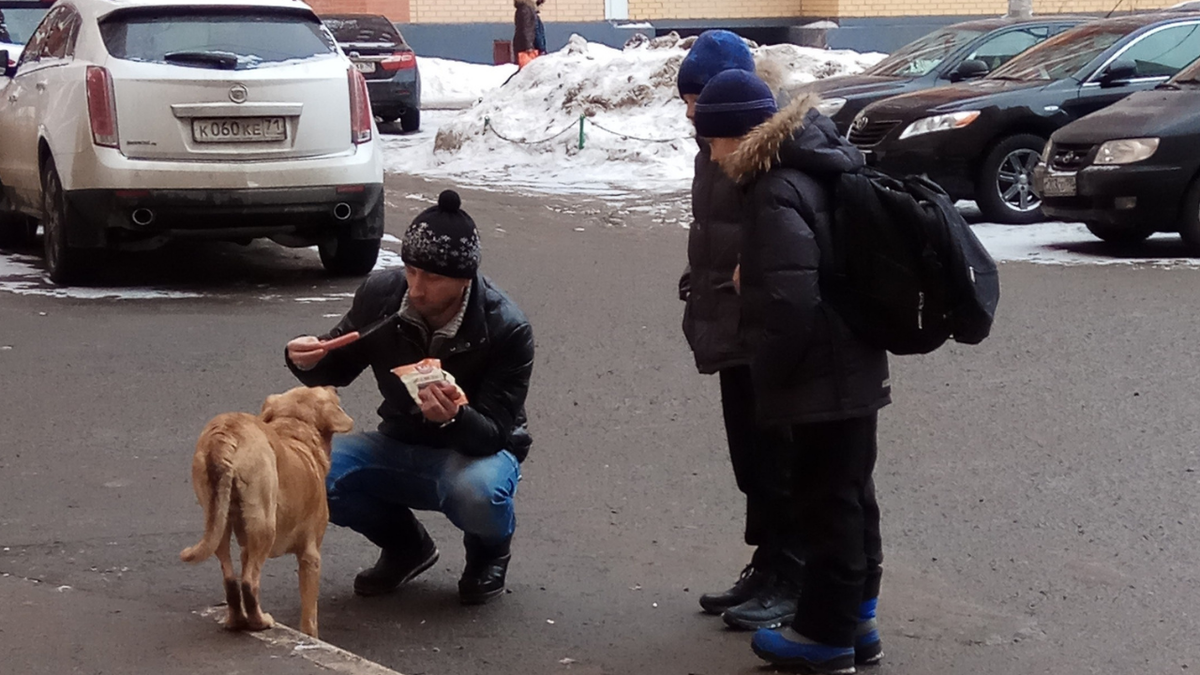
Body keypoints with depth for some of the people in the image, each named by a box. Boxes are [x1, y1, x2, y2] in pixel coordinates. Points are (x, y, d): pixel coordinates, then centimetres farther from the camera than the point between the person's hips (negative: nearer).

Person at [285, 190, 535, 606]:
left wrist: (456, 417, -46)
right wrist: (308, 363, -21)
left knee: (478, 493, -40)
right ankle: (405, 545, 6)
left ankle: (489, 554, 1)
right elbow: (337, 371, 4)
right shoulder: (381, 294, -12)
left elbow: (494, 434, -23)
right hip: (401, 447, 4)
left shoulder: (507, 329, -24)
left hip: (477, 451, -4)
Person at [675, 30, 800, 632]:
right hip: (730, 330, 10)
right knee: (748, 456, 16)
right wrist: (702, 302, 17)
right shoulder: (716, 148, 12)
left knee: (772, 457, -1)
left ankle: (790, 582, 9)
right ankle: (766, 567, 26)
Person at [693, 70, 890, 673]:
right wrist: (752, 280, 15)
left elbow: (788, 304, -26)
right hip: (856, 369, 10)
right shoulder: (818, 169, 10)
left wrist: (766, 372, -13)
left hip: (819, 378, -10)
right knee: (850, 495, 18)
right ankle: (856, 621, 29)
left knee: (824, 501, 0)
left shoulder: (777, 194, -21)